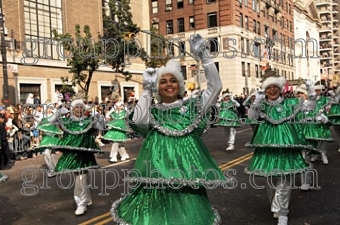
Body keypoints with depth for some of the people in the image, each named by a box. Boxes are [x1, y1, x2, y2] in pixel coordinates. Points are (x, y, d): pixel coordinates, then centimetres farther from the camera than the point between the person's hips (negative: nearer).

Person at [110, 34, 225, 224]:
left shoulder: (192, 107, 7)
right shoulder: (153, 112, 6)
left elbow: (216, 86, -2)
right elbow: (138, 121, -15)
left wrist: (203, 55, -8)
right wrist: (147, 90, -9)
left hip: (186, 173, 0)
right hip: (159, 173, 0)